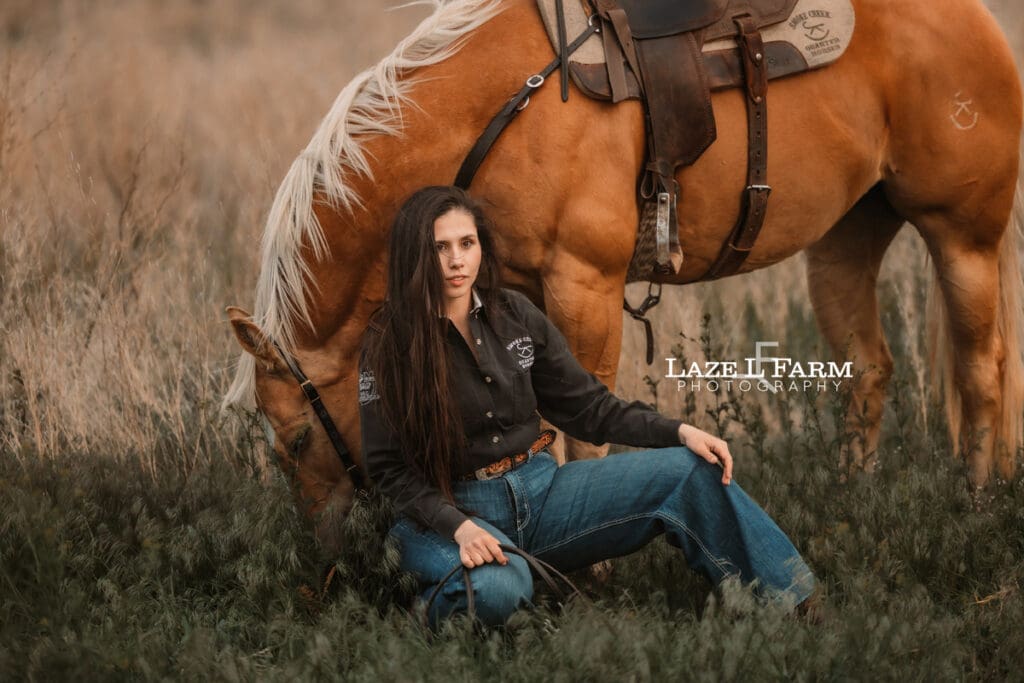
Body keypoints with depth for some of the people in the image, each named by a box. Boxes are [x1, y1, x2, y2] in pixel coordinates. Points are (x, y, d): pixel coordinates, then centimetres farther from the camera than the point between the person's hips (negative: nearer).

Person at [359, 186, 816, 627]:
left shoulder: (514, 316, 3)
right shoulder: (387, 344, -10)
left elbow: (588, 407, 9)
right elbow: (388, 466, -10)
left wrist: (680, 432, -5)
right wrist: (457, 526, -27)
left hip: (539, 489, 5)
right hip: (451, 509, -5)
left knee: (693, 471, -10)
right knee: (497, 590, -41)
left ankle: (795, 611, -4)